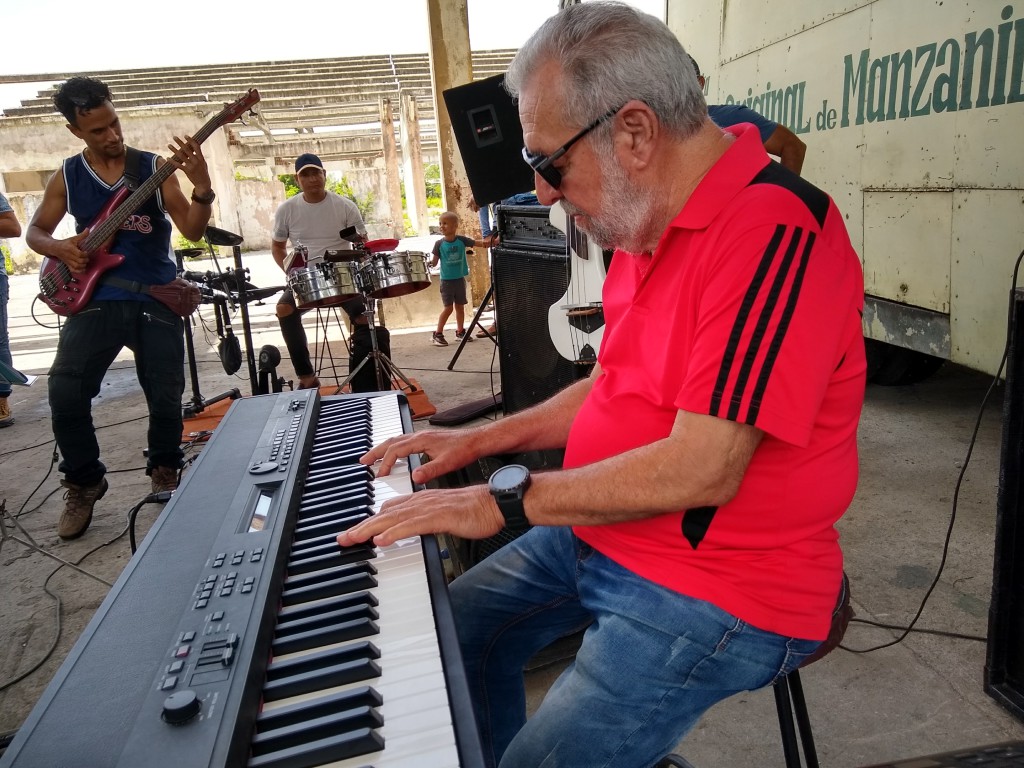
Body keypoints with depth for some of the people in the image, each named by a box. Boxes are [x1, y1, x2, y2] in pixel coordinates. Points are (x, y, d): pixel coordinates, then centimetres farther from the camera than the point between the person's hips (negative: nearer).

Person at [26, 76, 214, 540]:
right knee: (65, 392, -12)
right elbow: (35, 231, 16)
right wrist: (60, 248, -6)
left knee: (166, 396, -2)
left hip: (156, 298, -1)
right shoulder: (66, 177, 6)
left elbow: (193, 231, -6)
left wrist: (202, 186, -23)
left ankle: (164, 471, 25)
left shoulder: (155, 168, 1)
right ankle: (84, 483, 10)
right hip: (94, 297, 1)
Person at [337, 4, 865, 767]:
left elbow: (702, 469, -28)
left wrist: (505, 499, -20)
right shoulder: (655, 225, 5)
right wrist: (481, 439, 8)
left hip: (714, 590, -8)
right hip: (599, 533, 9)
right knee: (456, 628, 14)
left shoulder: (772, 234, -25)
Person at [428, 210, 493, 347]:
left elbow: (478, 243, -11)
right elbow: (435, 261, -4)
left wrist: (487, 242, -32)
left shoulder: (462, 240, -5)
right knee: (448, 307, -6)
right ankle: (437, 334, 3)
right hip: (446, 280, -3)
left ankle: (460, 332, 25)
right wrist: (429, 264, -26)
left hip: (460, 279, 3)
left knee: (460, 306, 12)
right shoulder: (439, 244, -8)